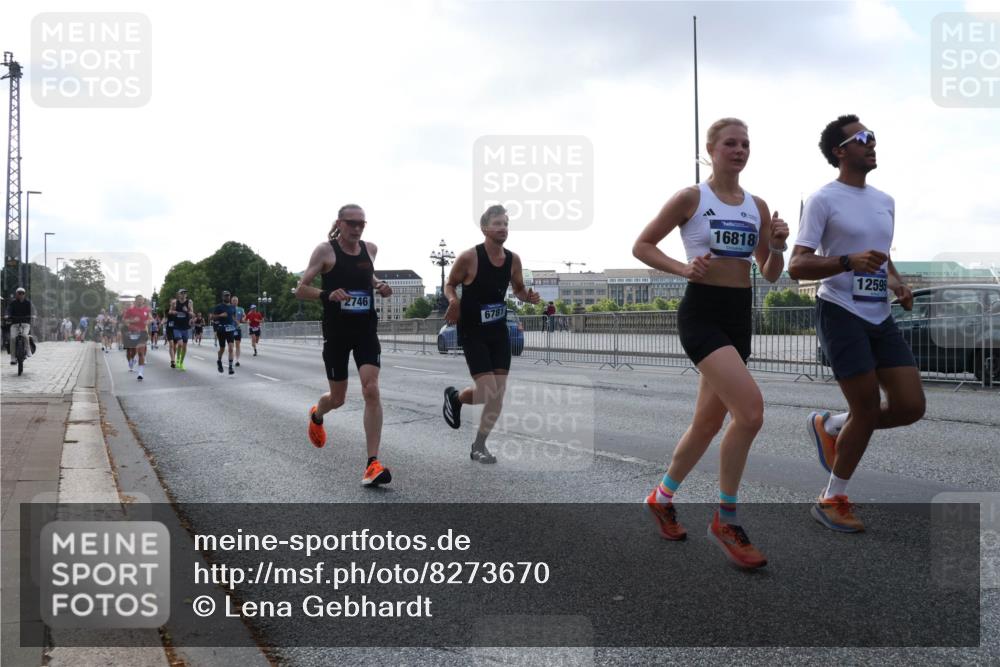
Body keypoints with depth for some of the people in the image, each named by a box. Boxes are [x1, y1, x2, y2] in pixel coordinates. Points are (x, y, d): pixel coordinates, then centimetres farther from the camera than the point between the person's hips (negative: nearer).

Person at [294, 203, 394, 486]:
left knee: (371, 390, -15)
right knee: (338, 398, 10)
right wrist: (327, 294, -25)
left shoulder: (370, 249, 5)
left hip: (366, 331, 3)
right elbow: (300, 290, -6)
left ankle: (373, 463, -14)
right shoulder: (325, 250, -7)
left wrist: (378, 285, 5)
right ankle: (316, 416, 49)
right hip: (336, 333, -2)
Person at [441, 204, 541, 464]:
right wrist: (453, 301, -23)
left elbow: (518, 289, 15)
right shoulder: (469, 257, -15)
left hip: (499, 332, 5)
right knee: (489, 392, -12)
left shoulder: (513, 259, 0)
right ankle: (455, 396, 22)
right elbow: (449, 285, -2)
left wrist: (529, 296, -8)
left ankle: (478, 446, 19)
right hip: (472, 333, -5)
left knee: (498, 395, 3)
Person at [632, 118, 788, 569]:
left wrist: (777, 247, -6)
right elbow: (641, 246, 0)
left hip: (739, 316, 7)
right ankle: (726, 521, -5)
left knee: (709, 422, 13)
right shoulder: (690, 198, -3)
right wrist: (682, 268, -14)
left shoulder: (758, 206, 12)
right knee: (750, 409, -21)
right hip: (702, 313, -7)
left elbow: (770, 276, 15)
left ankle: (662, 498, 35)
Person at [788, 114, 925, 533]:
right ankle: (832, 501, 13)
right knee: (868, 409, -6)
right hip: (840, 314, -7)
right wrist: (849, 261, -29)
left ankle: (829, 427, 24)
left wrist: (896, 281, 7)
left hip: (880, 318, 7)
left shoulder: (885, 202, 16)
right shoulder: (824, 199, -7)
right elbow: (796, 266, -14)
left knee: (911, 406, -1)